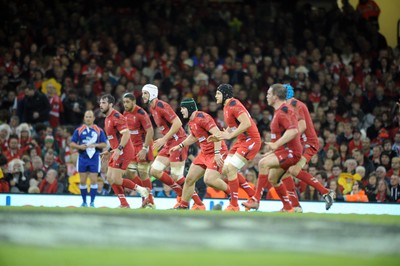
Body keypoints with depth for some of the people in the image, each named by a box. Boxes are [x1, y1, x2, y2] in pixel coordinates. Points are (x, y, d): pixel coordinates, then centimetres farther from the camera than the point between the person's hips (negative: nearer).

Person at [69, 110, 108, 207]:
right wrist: (79, 146, -15)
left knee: (93, 180, -6)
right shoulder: (79, 130, 6)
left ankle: (92, 202, 0)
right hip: (82, 158, 1)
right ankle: (84, 202, 14)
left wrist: (95, 145, -16)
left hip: (94, 158, -1)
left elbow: (104, 144, 2)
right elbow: (71, 143, 4)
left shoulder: (99, 131, 4)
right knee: (82, 181, 4)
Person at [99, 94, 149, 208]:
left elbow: (126, 133, -24)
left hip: (124, 151, -10)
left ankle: (141, 190, -1)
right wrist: (109, 151, 21)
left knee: (116, 179, -12)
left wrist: (119, 149, -30)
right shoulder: (108, 118, 17)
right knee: (110, 178, 7)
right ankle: (124, 204, 11)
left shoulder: (116, 117, -14)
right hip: (117, 152, 10)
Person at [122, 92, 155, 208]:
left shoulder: (141, 113, -16)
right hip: (133, 147, 8)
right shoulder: (125, 114, 8)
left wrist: (144, 149, -25)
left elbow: (150, 131, -20)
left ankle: (150, 202, 1)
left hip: (143, 146, -8)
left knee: (143, 173, -8)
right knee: (130, 172, 3)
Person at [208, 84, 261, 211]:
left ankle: (234, 206, -11)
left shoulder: (234, 105, -16)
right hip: (241, 140, 10)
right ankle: (253, 196, 14)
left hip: (251, 140, -10)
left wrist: (230, 135, -25)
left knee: (231, 169, -17)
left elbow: (246, 123, -27)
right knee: (225, 170, 7)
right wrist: (219, 137, 11)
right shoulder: (226, 107, 15)